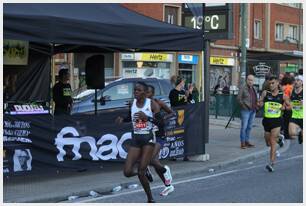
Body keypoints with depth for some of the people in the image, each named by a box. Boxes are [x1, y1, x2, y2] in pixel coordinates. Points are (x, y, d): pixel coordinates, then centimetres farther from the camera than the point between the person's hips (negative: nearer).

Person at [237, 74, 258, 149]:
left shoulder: (253, 89, 16)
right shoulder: (243, 88, -6)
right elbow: (239, 98, -8)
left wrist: (256, 106, 11)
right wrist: (244, 106, -15)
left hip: (253, 110, 7)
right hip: (246, 110, -7)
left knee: (249, 126, 11)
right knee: (244, 126, -7)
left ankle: (247, 141, 18)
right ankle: (242, 143, -3)